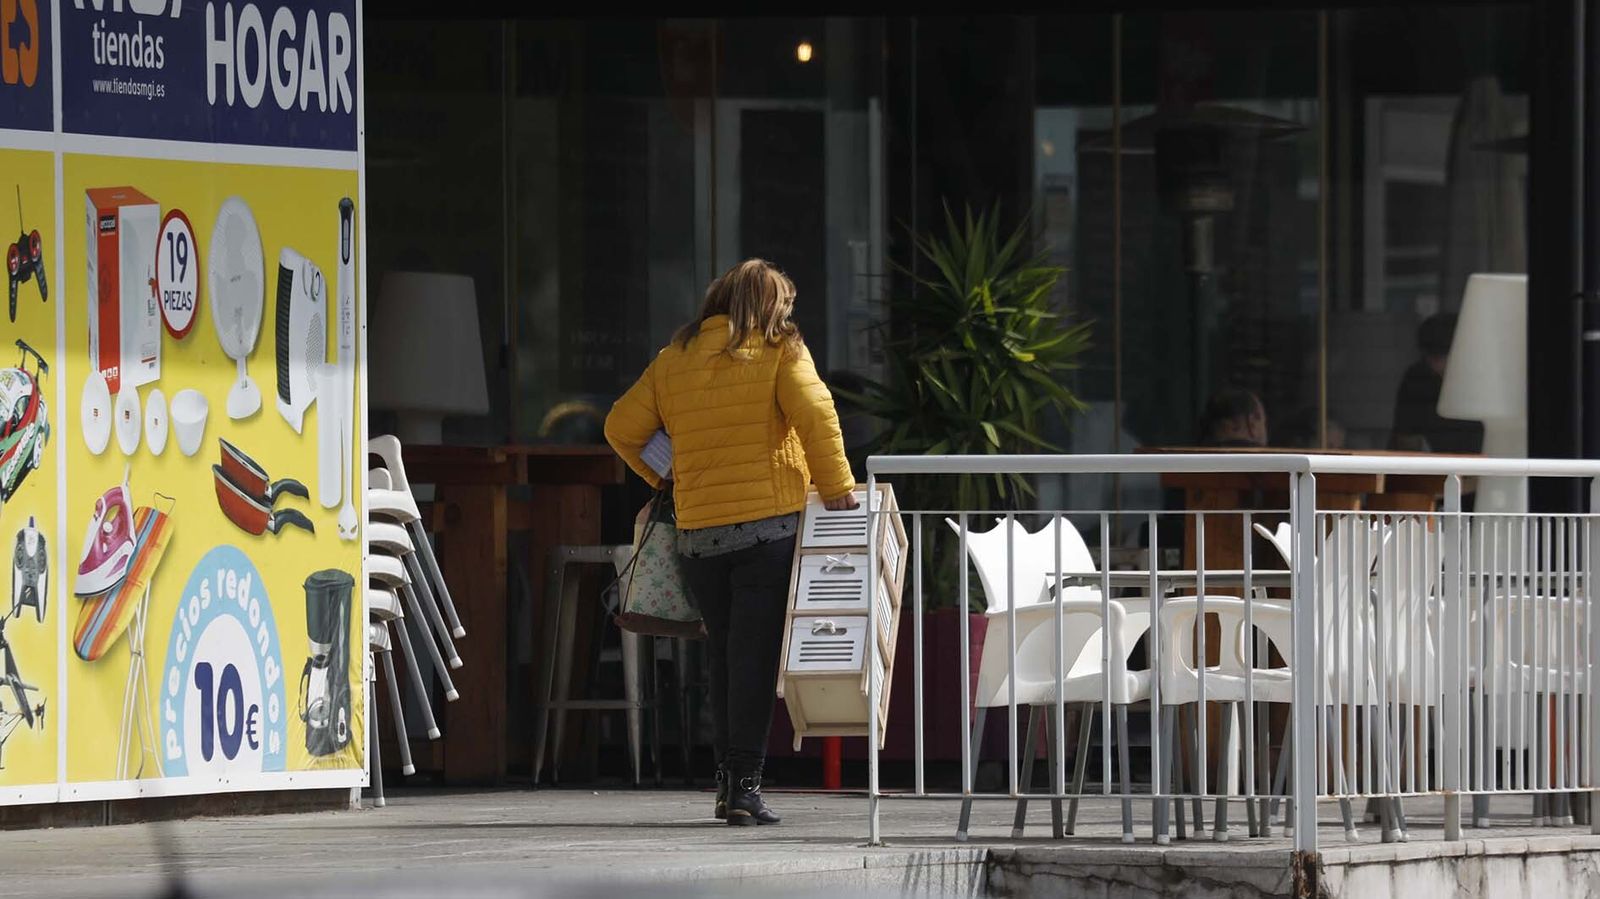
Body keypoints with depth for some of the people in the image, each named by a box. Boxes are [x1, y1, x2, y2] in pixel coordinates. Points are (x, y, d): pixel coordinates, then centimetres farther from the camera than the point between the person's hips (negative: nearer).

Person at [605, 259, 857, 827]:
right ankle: (745, 784, -12)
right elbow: (814, 413, -13)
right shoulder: (780, 350, 0)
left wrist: (660, 478, 25)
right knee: (755, 654, -5)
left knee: (723, 654, 14)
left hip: (698, 531, 4)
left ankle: (728, 776, 14)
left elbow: (622, 427, 12)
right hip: (769, 523, -4)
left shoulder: (674, 359, 12)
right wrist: (837, 488, -7)